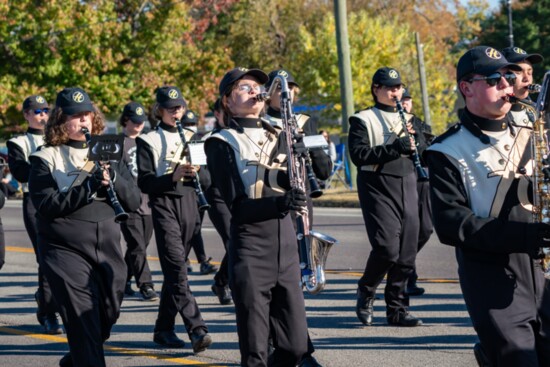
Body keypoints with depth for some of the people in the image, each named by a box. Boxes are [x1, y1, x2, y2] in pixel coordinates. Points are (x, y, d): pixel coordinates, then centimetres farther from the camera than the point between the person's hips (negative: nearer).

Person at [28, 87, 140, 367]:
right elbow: (46, 205, -12)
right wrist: (89, 186, -18)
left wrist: (112, 178, -13)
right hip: (65, 252, -5)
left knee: (106, 321, 11)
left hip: (108, 251, 5)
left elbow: (134, 201, 6)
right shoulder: (45, 159, 0)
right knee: (84, 326, -12)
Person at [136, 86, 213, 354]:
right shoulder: (148, 141, 1)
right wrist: (172, 176, -21)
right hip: (164, 206, -5)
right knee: (177, 270, -15)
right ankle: (197, 330, -23)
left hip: (189, 204, 5)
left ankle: (164, 329, 18)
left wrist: (197, 172, -8)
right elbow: (144, 183, -6)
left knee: (174, 270, 9)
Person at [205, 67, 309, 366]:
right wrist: (278, 203, -25)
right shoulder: (221, 143, 0)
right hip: (250, 254, -5)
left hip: (286, 248, 5)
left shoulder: (278, 137, 16)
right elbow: (236, 205, -9)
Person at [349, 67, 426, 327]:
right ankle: (366, 292, 10)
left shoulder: (407, 118, 18)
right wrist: (394, 148, -20)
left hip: (407, 187, 6)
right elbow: (358, 154, -12)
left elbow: (425, 150, 13)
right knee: (387, 247, -16)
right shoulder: (363, 120, 0)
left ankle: (397, 308, 11)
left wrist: (413, 137, -7)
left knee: (407, 252, 2)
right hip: (377, 187, -5)